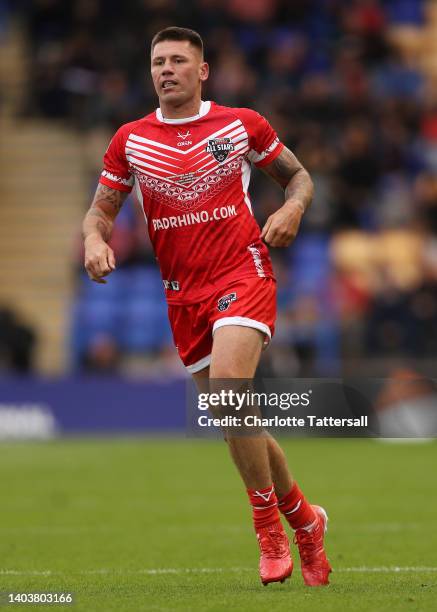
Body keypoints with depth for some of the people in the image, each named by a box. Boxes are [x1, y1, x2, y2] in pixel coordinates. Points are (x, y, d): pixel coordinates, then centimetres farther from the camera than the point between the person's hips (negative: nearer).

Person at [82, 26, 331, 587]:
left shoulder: (242, 124, 2)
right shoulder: (130, 139, 7)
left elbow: (297, 175, 13)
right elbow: (100, 209, 10)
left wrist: (292, 208, -8)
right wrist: (95, 238, -13)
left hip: (243, 273, -4)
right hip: (183, 295, 4)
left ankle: (269, 528, -15)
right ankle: (303, 519, 27)